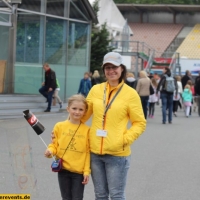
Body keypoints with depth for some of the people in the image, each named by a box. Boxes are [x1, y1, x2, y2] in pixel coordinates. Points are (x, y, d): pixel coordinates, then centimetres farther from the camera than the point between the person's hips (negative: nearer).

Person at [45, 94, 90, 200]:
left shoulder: (86, 130, -5)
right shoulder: (59, 126, -2)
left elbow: (87, 152, -3)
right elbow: (54, 144, 5)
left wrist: (87, 171, -5)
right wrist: (50, 151, -17)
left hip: (79, 172, -1)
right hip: (63, 170, 2)